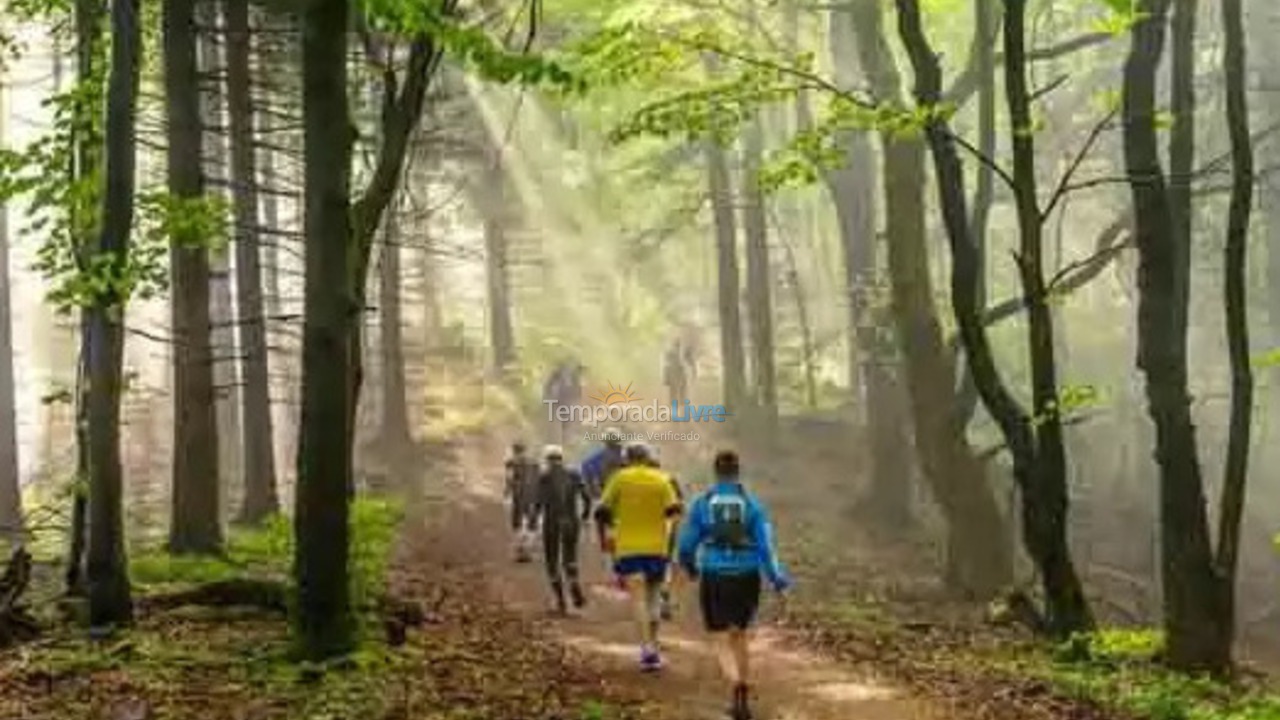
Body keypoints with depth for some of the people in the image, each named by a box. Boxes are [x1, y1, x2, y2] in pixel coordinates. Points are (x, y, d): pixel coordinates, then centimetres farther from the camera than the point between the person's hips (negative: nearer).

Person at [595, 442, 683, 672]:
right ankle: (652, 648, 22)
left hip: (628, 548, -2)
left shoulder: (620, 478, 1)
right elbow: (674, 510, -7)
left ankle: (647, 648, -23)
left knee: (638, 599, -9)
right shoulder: (661, 480, 4)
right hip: (656, 547, 2)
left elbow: (602, 512, -1)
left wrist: (605, 538, 12)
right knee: (652, 599, 17)